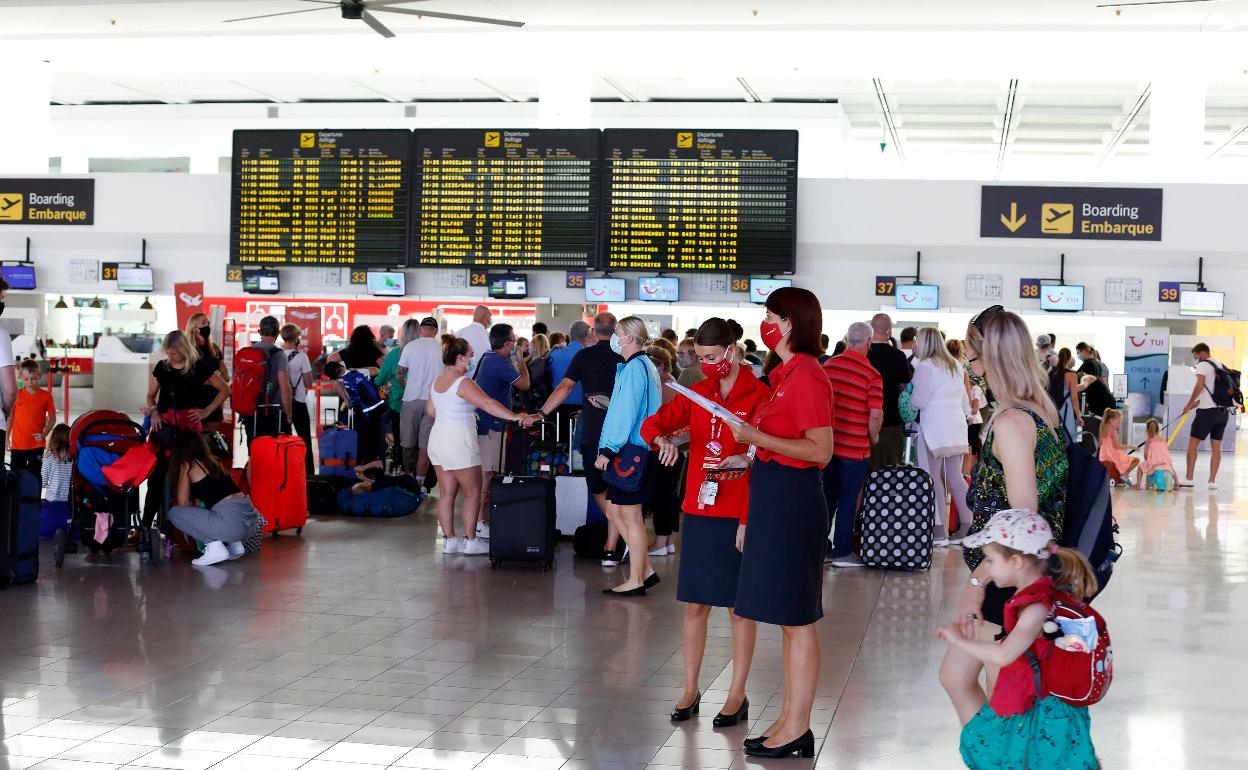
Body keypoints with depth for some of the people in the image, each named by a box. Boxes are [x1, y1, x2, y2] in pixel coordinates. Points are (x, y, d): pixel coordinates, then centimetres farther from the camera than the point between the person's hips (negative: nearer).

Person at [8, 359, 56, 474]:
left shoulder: (46, 396, -3)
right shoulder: (16, 395, -1)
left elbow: (52, 418, 4)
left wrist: (44, 434, -10)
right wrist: (7, 439, 4)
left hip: (37, 445, -1)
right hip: (17, 445, 1)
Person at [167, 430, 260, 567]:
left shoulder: (187, 465, 5)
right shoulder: (212, 460, 24)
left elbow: (183, 503, 8)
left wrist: (194, 503, 26)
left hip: (230, 521, -8)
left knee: (174, 513, 6)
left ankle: (214, 546, -4)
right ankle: (234, 543, 15)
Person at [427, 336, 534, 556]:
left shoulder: (437, 381, 8)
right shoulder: (463, 383, -17)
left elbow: (431, 410, 18)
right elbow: (488, 404, -27)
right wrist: (516, 417, -31)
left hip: (438, 437, 8)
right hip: (459, 441, -8)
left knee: (446, 493, 11)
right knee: (473, 492, 3)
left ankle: (449, 540, 13)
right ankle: (470, 541, 5)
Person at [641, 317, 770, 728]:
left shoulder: (758, 396, -8)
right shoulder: (697, 393, 9)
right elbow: (654, 423, 3)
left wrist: (750, 519, -15)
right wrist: (663, 438, -22)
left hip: (738, 517, -5)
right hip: (699, 512, 5)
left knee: (740, 607, 5)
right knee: (695, 604, 10)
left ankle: (737, 696, 14)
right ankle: (690, 691, 20)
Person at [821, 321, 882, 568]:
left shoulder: (829, 365, 0)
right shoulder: (871, 374, -14)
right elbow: (875, 415, -16)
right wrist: (873, 436, 2)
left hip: (828, 443, 4)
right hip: (855, 447, -4)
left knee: (827, 497, 16)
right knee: (848, 501, 6)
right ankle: (842, 551, 12)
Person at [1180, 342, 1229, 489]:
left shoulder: (1203, 365, -6)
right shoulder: (1220, 366, 18)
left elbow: (1200, 385, -20)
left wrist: (1189, 403, -12)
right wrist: (1198, 402, 22)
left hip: (1208, 411, -7)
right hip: (1223, 411, 7)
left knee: (1192, 443, 1)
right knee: (1216, 447, 7)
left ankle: (1189, 478, 0)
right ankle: (1212, 481, 5)